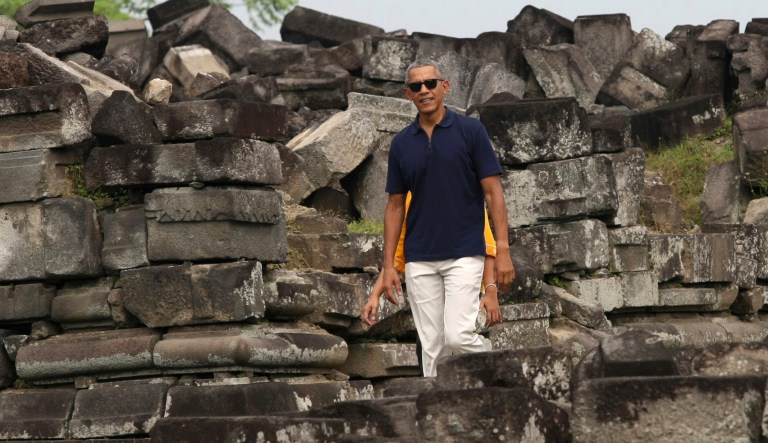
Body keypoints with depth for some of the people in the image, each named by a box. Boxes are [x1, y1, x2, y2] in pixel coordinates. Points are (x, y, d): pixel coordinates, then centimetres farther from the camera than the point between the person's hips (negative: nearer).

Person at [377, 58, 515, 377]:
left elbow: (493, 192, -5)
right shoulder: (401, 143, 8)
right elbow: (395, 205, 11)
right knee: (432, 346, 3)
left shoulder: (470, 131, -3)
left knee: (458, 335, -16)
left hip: (464, 255, -4)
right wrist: (388, 264, 5)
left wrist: (503, 250, -13)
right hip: (419, 261, 4)